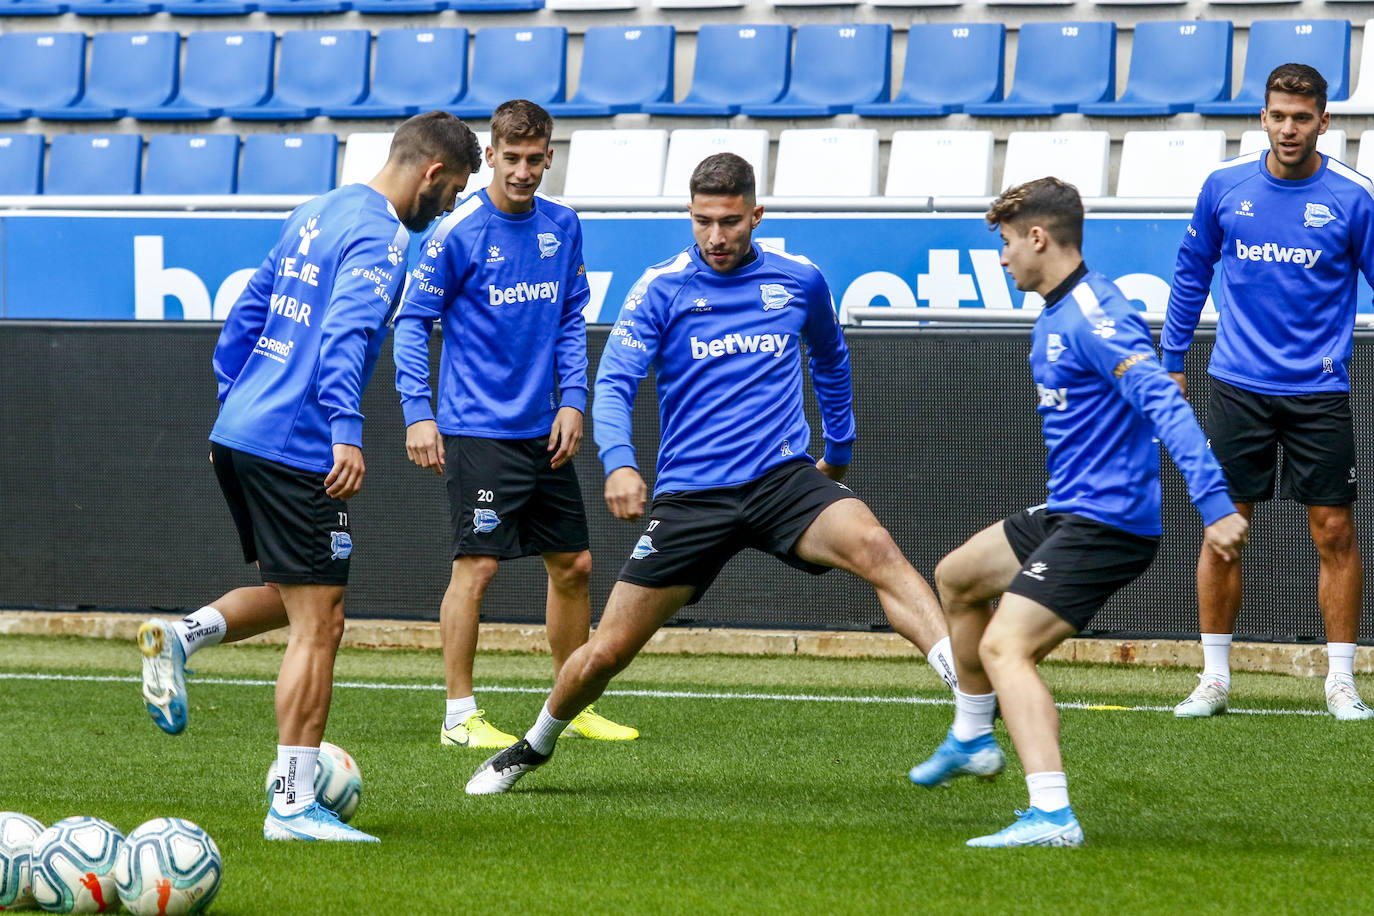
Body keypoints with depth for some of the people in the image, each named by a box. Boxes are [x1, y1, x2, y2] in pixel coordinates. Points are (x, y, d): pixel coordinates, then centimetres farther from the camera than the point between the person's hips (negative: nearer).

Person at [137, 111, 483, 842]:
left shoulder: (318, 214, 16)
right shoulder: (380, 235, -11)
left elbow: (248, 311, 22)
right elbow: (347, 333, -25)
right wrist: (347, 432, -34)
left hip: (239, 434, 9)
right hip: (295, 447, -9)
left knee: (296, 596, 24)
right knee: (318, 623, -4)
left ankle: (181, 636, 3)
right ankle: (293, 805, -4)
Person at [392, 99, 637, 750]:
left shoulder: (562, 227, 7)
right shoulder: (458, 233, -10)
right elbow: (412, 322, -7)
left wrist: (572, 398, 2)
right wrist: (418, 414, -15)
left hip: (543, 430, 6)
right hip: (477, 431, -6)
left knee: (573, 564, 10)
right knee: (476, 566, -9)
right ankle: (460, 716, -1)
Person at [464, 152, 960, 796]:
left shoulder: (800, 282, 6)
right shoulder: (661, 289, -1)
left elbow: (830, 359, 27)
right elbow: (613, 383, -9)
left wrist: (838, 449, 33)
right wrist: (619, 462, -27)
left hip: (784, 477, 1)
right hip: (690, 495, -1)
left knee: (874, 547, -30)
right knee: (607, 651, 0)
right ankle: (535, 746, 28)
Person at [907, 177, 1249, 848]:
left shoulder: (1095, 317, -20)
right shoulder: (1053, 320, 13)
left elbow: (1165, 405, -30)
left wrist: (1214, 505, -38)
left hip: (1107, 523, -11)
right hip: (1065, 513, 11)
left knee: (1004, 647, -23)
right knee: (955, 578, 29)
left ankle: (1052, 816, -35)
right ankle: (971, 740, 44)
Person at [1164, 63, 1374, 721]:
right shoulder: (1225, 186, 1)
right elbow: (1192, 271, 14)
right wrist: (1172, 362, 14)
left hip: (1318, 390, -1)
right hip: (1236, 387, 1)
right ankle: (1214, 678, 11)